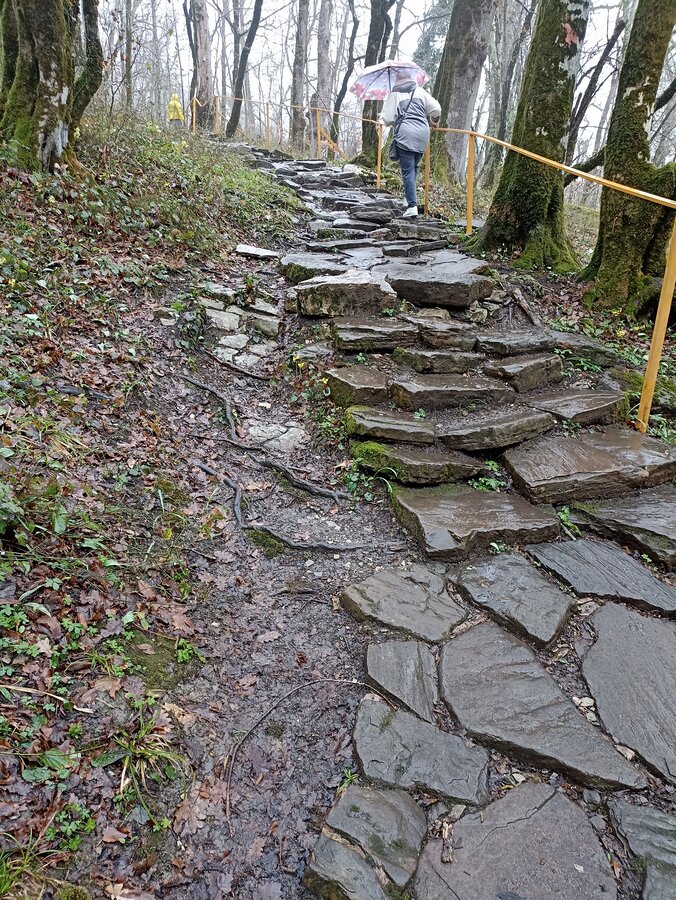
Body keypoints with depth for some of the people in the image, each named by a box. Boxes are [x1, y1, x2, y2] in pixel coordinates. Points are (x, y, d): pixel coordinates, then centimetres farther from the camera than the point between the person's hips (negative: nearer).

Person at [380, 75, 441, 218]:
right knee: (414, 167, 15)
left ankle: (412, 206, -17)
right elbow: (436, 109, 12)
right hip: (422, 133, 4)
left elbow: (387, 119, 2)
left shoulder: (394, 94, 8)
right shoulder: (420, 91, 16)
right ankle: (410, 200, 14)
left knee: (408, 170, -7)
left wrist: (383, 120, 26)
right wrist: (434, 122, 32)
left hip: (404, 133, -4)